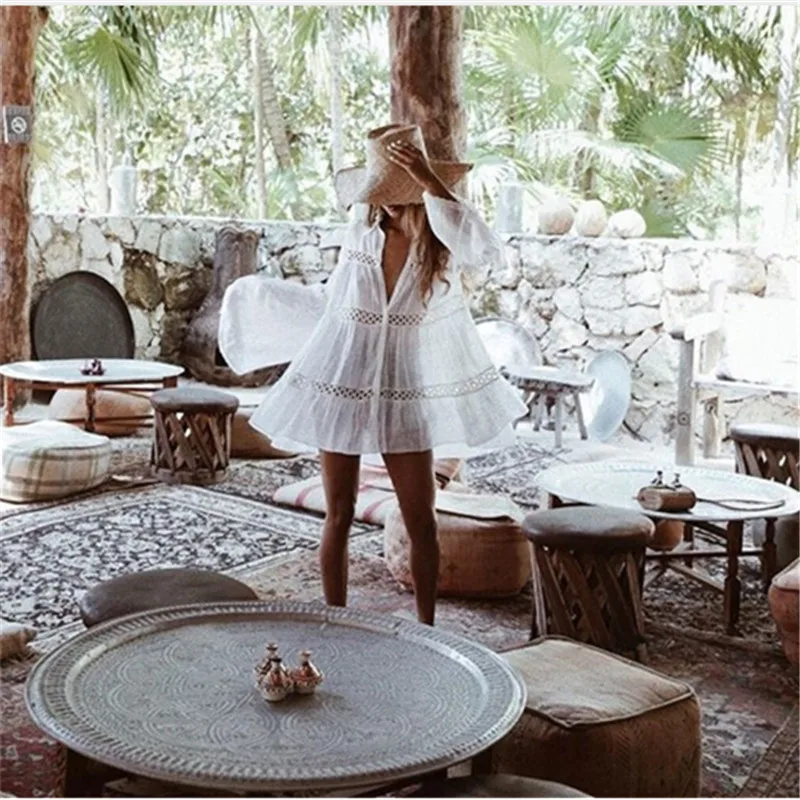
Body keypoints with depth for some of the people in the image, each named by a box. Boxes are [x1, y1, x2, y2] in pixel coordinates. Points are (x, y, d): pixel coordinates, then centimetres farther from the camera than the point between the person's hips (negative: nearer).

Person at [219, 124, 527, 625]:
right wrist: (260, 295, 18)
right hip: (342, 386, 2)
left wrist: (432, 183, -30)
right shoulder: (362, 234, 1)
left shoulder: (445, 239, -6)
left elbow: (486, 251, -31)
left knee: (422, 520, 4)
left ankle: (427, 630, 19)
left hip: (404, 395, -2)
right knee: (339, 516, 8)